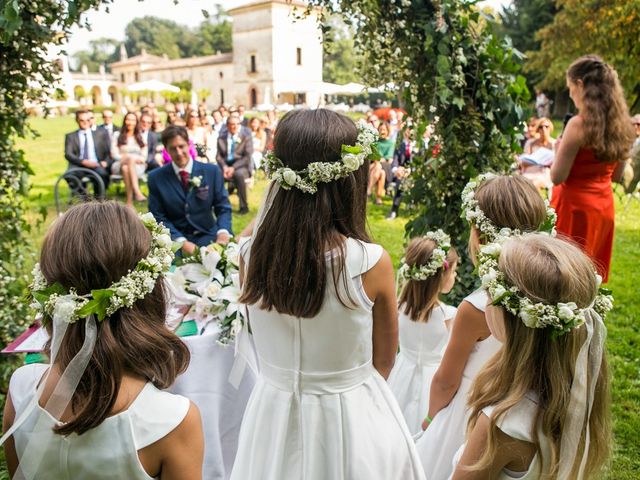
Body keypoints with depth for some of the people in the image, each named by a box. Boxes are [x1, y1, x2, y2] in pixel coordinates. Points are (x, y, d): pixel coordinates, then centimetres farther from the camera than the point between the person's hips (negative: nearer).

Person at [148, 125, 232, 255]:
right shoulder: (155, 178, 0)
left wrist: (223, 232, -19)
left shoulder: (212, 171, 0)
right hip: (174, 239, -1)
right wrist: (182, 242, -16)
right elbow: (158, 216, 0)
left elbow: (223, 208, 2)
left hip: (206, 236, 1)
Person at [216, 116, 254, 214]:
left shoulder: (246, 137, 5)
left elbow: (247, 157, -6)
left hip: (241, 167, -3)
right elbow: (219, 156, 7)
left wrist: (233, 167, -19)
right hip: (226, 166, 3)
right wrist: (224, 167, -15)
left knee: (239, 174, -38)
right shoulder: (221, 138, 13)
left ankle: (244, 206, -25)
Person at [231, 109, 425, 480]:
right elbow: (384, 362, -5)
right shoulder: (372, 262, -22)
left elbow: (270, 347, 3)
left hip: (273, 414, 3)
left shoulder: (251, 255, -14)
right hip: (353, 420, -2)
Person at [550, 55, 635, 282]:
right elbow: (617, 174, 12)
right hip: (604, 205, 7)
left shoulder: (578, 124, -19)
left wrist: (558, 150, 1)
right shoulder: (620, 123, 3)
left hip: (575, 205, -7)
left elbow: (557, 177, -16)